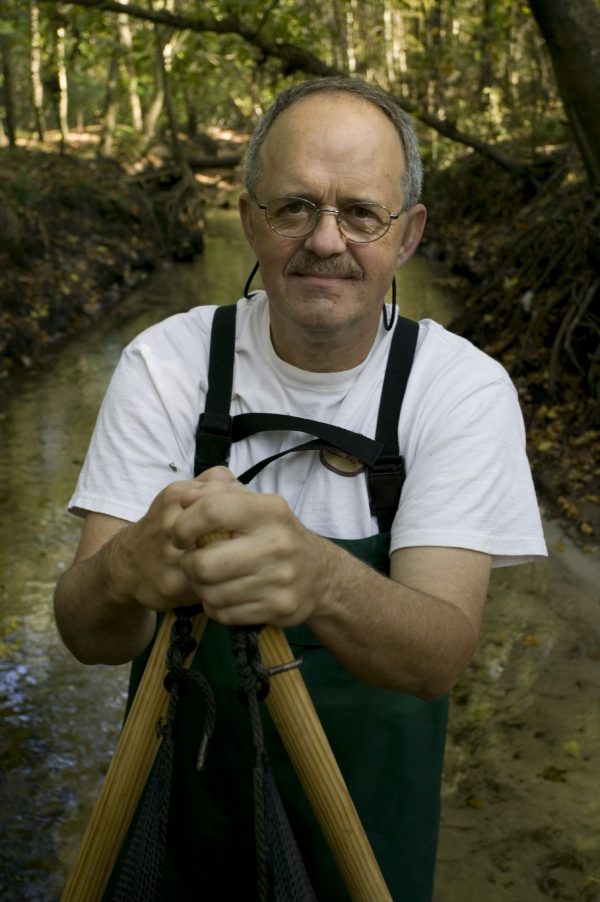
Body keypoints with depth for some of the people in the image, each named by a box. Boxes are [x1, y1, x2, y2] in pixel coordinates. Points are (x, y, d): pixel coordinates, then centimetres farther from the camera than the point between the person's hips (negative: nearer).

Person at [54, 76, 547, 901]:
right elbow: (88, 634, -21)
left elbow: (442, 656, -28)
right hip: (188, 763, 1)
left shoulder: (465, 387, -17)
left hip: (372, 771, 0)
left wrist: (321, 578, -49)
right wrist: (126, 573, -45)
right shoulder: (165, 363, -15)